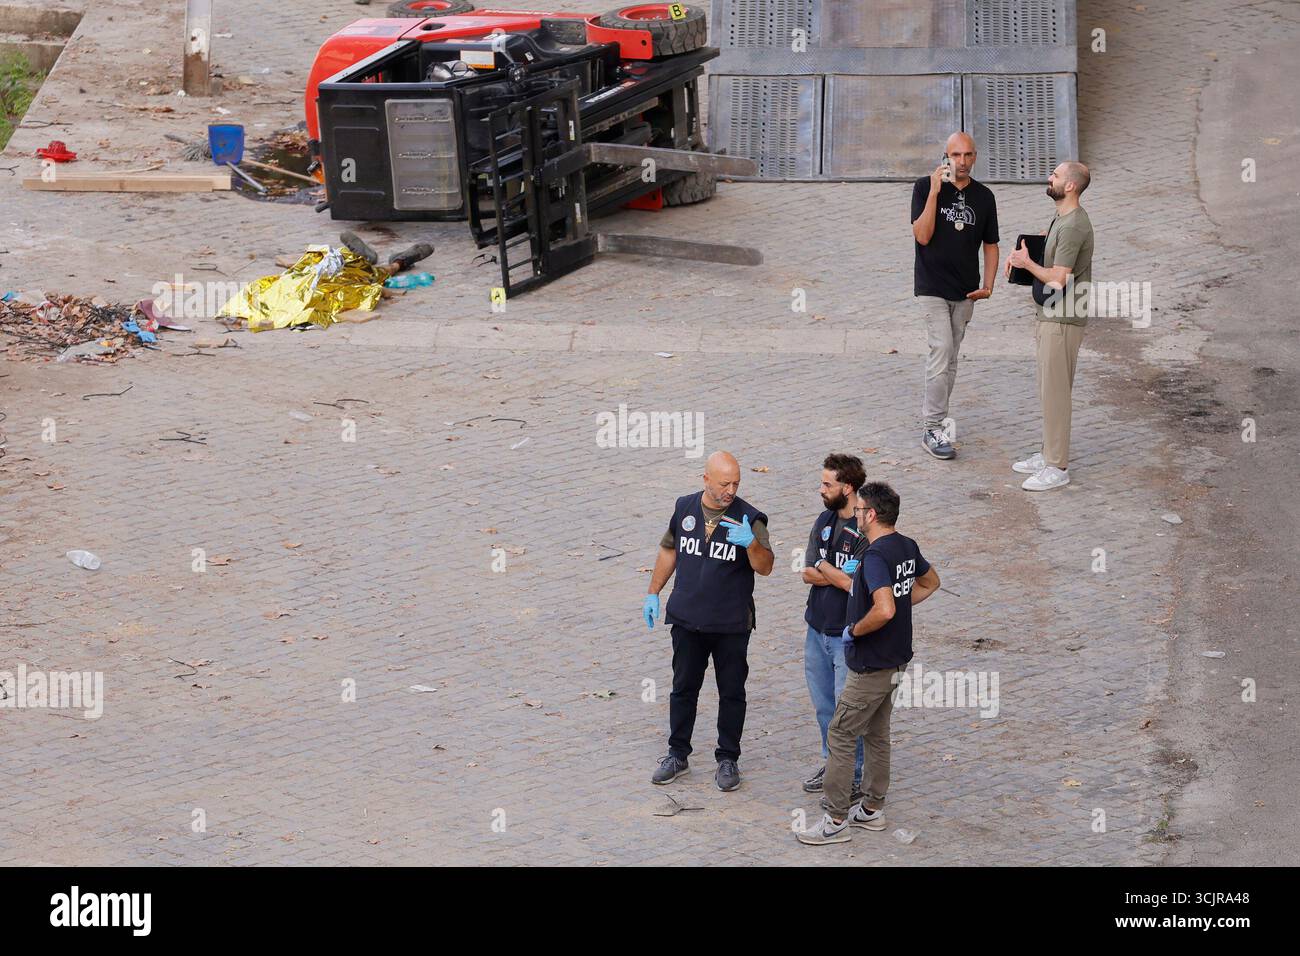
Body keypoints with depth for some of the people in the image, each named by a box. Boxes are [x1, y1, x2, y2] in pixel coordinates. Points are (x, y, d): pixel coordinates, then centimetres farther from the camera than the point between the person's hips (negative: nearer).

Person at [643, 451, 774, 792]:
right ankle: (677, 755, 26)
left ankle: (727, 760, 20)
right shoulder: (685, 508, -1)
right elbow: (669, 550, 13)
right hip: (687, 621, 3)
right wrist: (653, 593, 13)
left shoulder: (749, 518, -12)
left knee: (731, 693, 7)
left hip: (732, 624, -3)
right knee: (683, 688, 13)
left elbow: (765, 568, -18)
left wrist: (752, 543, -38)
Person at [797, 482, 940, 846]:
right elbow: (930, 582, 22)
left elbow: (884, 610, -36)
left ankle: (836, 821, 3)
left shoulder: (875, 556, -25)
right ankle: (872, 808, 30)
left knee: (840, 735, -1)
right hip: (896, 660, 9)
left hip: (871, 666, -9)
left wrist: (854, 630, -19)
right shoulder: (907, 547, 3)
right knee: (877, 734, 20)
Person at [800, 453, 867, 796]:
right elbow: (808, 574, 1)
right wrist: (841, 576, -16)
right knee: (823, 704, 18)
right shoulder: (825, 521, 5)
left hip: (848, 635, -7)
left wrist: (824, 568, -12)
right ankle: (832, 763, 34)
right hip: (818, 628, 7)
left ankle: (851, 777, 13)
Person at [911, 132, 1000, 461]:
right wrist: (935, 192, -22)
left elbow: (990, 244, 12)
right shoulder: (925, 187, -6)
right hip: (932, 288, -5)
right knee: (942, 352, -14)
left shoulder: (984, 196, 5)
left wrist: (988, 285, -1)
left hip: (965, 292, 5)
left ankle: (932, 419, 19)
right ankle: (933, 430, -10)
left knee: (950, 359, 9)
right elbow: (922, 236, -16)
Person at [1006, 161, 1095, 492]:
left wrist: (1026, 263, -10)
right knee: (1049, 390, 17)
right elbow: (1042, 241, 30)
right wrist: (1020, 251, 9)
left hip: (1062, 321, -10)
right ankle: (1049, 454, 27)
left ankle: (1057, 468, -1)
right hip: (1049, 316, 10)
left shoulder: (1073, 226, -21)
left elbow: (1057, 279, -24)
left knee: (1055, 392, -5)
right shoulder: (1061, 218, 10)